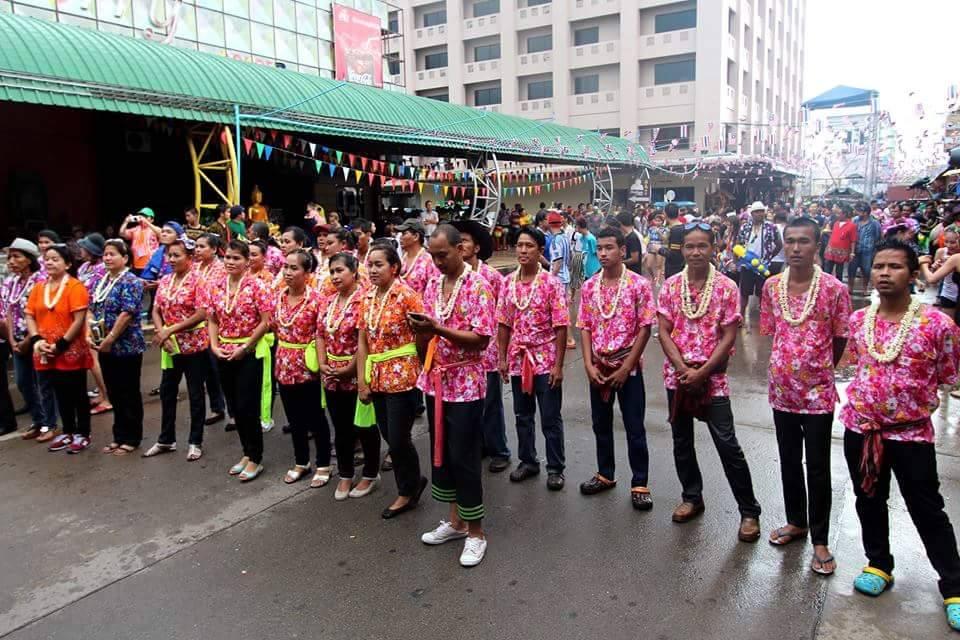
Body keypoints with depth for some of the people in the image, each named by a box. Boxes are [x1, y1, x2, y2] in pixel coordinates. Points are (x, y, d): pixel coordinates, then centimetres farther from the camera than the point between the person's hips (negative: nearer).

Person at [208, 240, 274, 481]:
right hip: (224, 354, 6)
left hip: (251, 352, -6)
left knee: (247, 407, -4)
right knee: (234, 407, 13)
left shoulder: (257, 286, -10)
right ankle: (247, 453, 28)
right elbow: (212, 321, 10)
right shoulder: (216, 287, 6)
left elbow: (265, 322, -13)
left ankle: (256, 459, 11)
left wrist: (244, 347, -14)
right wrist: (215, 346, -5)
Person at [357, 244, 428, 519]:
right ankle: (413, 481, 34)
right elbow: (362, 342, 9)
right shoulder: (367, 297, 7)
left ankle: (408, 491, 24)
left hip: (402, 376, -6)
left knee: (398, 439, 1)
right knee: (390, 437, 13)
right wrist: (362, 380, 6)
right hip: (377, 377, 6)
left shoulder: (407, 295, -12)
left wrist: (422, 374, -13)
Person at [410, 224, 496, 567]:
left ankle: (475, 531, 15)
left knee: (464, 458, -1)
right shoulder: (432, 285, 9)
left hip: (465, 384, -7)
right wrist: (420, 329, -10)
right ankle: (455, 520, 30)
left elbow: (482, 339, -17)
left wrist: (438, 328, -23)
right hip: (435, 381, 7)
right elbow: (425, 338, 13)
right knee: (440, 453, 14)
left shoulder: (478, 286, -11)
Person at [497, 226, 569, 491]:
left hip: (546, 360, -4)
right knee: (522, 416, 15)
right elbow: (504, 324, 7)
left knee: (550, 418, 5)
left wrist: (558, 365, -14)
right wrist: (502, 358, 3)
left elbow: (561, 327, -11)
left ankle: (555, 468, 19)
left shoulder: (551, 283, -10)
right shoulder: (508, 283, 3)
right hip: (518, 360, 4)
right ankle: (528, 461, 31)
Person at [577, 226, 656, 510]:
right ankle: (605, 474, 32)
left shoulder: (639, 284, -9)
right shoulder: (589, 286, 2)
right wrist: (589, 365, -6)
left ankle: (639, 484, 16)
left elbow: (644, 329, -10)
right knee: (601, 423, 15)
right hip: (598, 367, 4)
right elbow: (585, 328, 4)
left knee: (634, 428, 3)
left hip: (628, 366, -4)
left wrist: (625, 368, -12)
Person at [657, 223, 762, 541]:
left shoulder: (726, 287, -6)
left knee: (728, 445, -3)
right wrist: (682, 368, -13)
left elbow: (728, 337, -7)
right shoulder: (671, 285, 1)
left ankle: (749, 511, 11)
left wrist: (701, 372, -14)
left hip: (712, 377, -3)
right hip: (676, 375, 3)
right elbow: (664, 332, -1)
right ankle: (692, 497, 31)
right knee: (682, 441, 13)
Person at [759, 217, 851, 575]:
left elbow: (840, 340, -2)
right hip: (782, 390, 4)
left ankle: (820, 540, 21)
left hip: (818, 392, -4)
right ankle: (796, 521, 38)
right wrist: (787, 367, 7)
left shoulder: (834, 289, -11)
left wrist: (818, 370, 6)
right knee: (789, 462, 18)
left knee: (818, 469, 6)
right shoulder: (771, 286, 0)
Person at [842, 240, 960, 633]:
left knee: (927, 511, 8)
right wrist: (864, 398, 7)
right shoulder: (858, 320, -1)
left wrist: (911, 401, -6)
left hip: (911, 432, -4)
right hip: (860, 428, 4)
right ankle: (878, 565, 39)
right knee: (869, 501, 18)